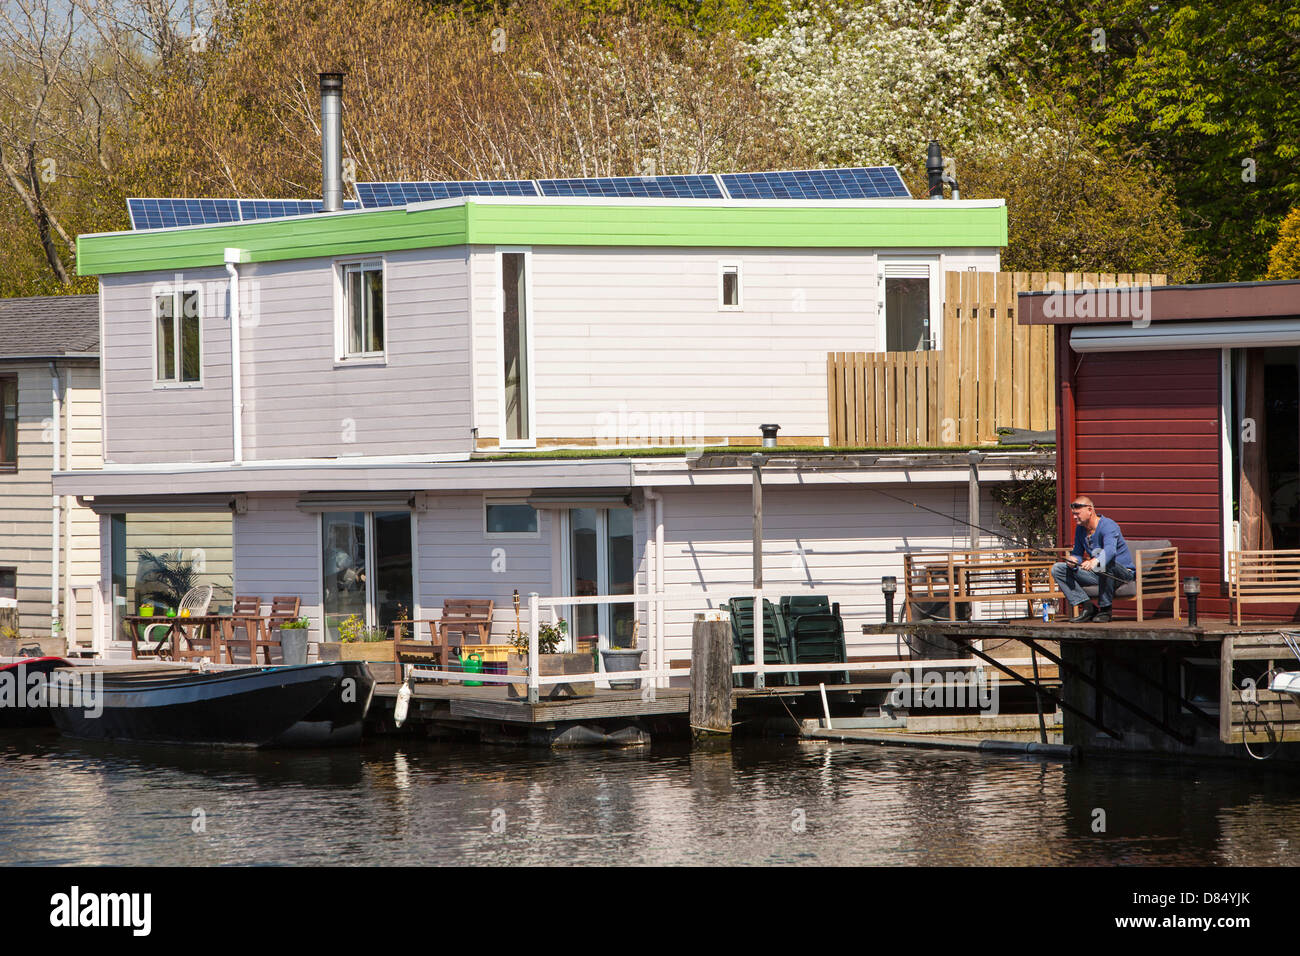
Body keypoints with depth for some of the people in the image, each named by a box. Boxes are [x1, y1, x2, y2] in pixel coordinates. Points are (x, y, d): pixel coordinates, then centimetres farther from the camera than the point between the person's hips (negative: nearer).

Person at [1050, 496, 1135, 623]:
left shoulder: (1108, 526, -21)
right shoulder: (1080, 530, 5)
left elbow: (1110, 551, -40)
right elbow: (1077, 554, 10)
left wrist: (1094, 562, -60)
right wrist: (1073, 560, -17)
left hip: (1124, 572, -8)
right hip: (1098, 574, 8)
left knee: (1099, 553, -40)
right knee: (1057, 569, -2)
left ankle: (1104, 609, -31)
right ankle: (1087, 607, -14)